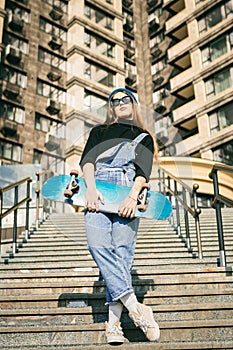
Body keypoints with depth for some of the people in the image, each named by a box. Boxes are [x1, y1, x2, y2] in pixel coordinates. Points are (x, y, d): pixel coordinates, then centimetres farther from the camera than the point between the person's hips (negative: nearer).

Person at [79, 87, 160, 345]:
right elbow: (87, 159, 10)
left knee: (122, 251, -15)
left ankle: (113, 322, -14)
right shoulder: (99, 132, 27)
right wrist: (90, 187, -11)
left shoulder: (143, 137, 23)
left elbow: (143, 170, 6)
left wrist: (133, 197, -14)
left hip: (127, 193, -1)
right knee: (98, 246, -22)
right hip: (98, 190, 1)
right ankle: (136, 308, -26)